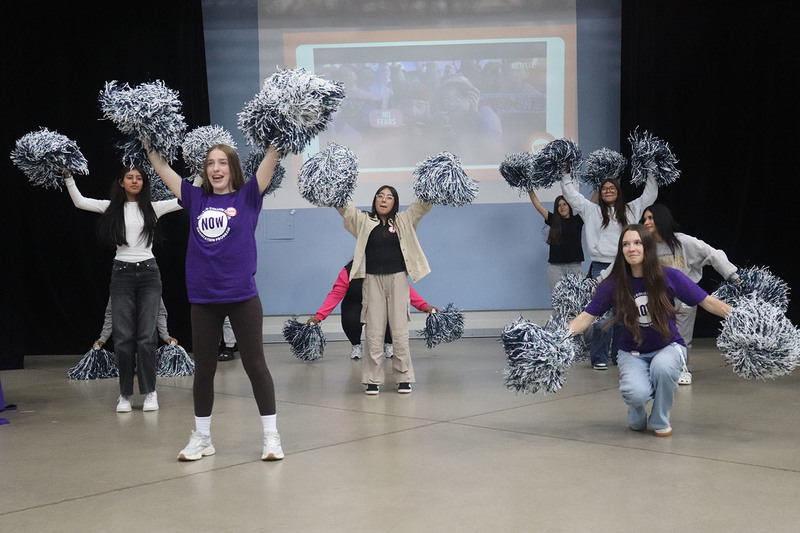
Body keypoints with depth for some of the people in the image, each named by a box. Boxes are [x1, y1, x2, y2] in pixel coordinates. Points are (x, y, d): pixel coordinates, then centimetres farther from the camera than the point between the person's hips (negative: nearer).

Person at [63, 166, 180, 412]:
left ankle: (150, 392, 5)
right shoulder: (113, 208, 7)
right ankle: (125, 394, 9)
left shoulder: (153, 208, 4)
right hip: (122, 274, 1)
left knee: (147, 336, -2)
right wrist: (67, 176, -2)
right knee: (123, 337, 1)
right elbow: (79, 201, 5)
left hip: (148, 272, -1)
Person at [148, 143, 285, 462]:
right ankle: (201, 437, 25)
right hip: (203, 298, 3)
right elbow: (161, 167, 12)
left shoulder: (247, 197, 1)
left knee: (255, 365, 3)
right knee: (203, 369, 12)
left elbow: (271, 158, -7)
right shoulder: (196, 199, 8)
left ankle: (271, 435, 12)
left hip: (242, 296, -3)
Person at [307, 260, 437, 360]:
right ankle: (356, 345, 3)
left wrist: (424, 306, -29)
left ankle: (388, 345, 3)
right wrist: (319, 316, -32)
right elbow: (335, 295, -23)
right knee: (351, 319, -33)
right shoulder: (349, 271, -22)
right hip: (355, 305, -1)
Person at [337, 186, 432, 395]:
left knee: (400, 330, 1)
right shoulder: (363, 221, 8)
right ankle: (373, 379, 7)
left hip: (397, 279, 0)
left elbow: (423, 204, 1)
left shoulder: (403, 221, 9)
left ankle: (404, 377, 10)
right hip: (373, 280, 0)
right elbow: (344, 206, -1)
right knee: (374, 332, 1)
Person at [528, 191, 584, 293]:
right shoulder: (553, 220, 9)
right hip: (555, 267, 1)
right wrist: (530, 190, 4)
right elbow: (537, 204, 8)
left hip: (575, 267, -1)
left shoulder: (577, 220, 8)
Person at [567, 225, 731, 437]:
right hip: (633, 353, 0)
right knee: (638, 393, -31)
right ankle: (637, 417, 10)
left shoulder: (669, 276, -12)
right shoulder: (613, 285, -10)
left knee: (662, 366, -36)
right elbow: (586, 317, -8)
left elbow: (707, 302, -6)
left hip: (668, 346, 0)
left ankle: (660, 421, -6)